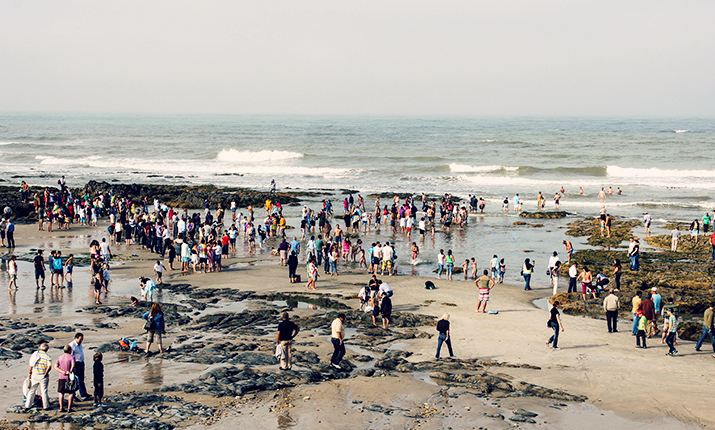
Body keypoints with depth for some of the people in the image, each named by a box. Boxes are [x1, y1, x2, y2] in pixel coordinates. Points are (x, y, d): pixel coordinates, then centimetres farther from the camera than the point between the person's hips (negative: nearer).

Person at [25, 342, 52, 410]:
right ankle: (46, 406, 10)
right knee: (44, 391, 6)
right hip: (43, 376, -3)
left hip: (34, 374, 3)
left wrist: (30, 373, 11)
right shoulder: (48, 356, -7)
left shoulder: (35, 354, 3)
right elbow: (49, 366, -18)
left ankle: (27, 405, 16)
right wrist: (45, 373, -10)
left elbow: (31, 365, 3)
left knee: (32, 390, 12)